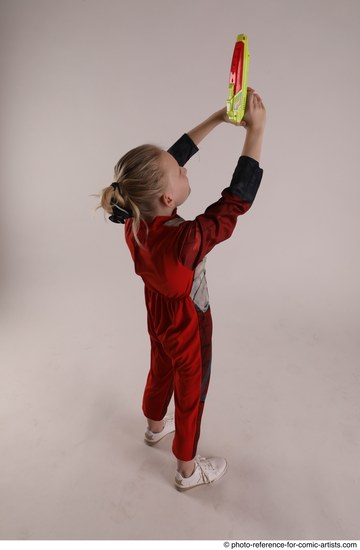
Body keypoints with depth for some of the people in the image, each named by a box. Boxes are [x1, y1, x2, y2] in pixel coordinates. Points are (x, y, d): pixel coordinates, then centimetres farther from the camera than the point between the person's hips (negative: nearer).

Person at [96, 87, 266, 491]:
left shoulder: (134, 218, -22)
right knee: (190, 396, 18)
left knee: (160, 374, 31)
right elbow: (237, 200, -35)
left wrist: (217, 118, -10)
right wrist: (256, 130, -30)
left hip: (159, 321, 7)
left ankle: (155, 427, 62)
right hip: (189, 332, -6)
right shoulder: (185, 241, -42)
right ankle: (188, 471, 43)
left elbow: (174, 155, -12)